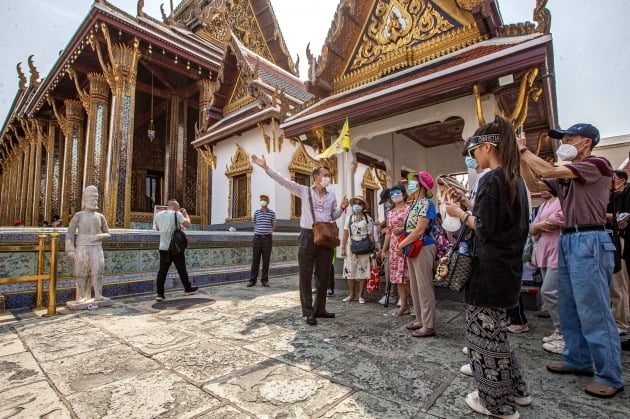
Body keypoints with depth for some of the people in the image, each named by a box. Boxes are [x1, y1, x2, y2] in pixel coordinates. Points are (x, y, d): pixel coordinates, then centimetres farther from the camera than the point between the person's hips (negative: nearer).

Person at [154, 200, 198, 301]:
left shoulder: (158, 215, 9)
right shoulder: (176, 214, -9)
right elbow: (187, 224, -15)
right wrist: (185, 214, 0)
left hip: (163, 248, 5)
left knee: (162, 271, 5)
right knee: (182, 269, 8)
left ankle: (160, 294, 2)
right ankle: (188, 289, 22)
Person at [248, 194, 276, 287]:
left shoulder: (272, 213, 3)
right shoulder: (256, 212, 7)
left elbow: (273, 226, 10)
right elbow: (254, 224, 17)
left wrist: (268, 230, -2)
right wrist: (258, 230, 4)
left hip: (267, 237, -1)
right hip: (257, 237, 1)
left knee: (266, 260, 4)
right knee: (255, 259, 3)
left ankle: (265, 280, 13)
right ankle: (252, 279, 12)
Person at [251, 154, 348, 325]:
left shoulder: (331, 196, 14)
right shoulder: (304, 191, 2)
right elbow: (283, 181, -4)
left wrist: (342, 208, 1)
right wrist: (266, 167, -11)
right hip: (308, 236, -4)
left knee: (323, 276, 10)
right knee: (306, 275, 0)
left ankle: (319, 309, 24)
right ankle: (308, 312, 10)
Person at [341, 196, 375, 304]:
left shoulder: (368, 219, -1)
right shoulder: (349, 218, 8)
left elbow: (370, 235, -2)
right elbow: (345, 234, 6)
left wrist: (373, 249, -5)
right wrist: (343, 248, 3)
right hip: (351, 247, 3)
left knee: (363, 271, 1)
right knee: (349, 271, 6)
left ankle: (361, 295, 14)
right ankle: (352, 294, 19)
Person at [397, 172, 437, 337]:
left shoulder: (426, 203, -14)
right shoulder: (414, 204, 13)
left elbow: (419, 231, -21)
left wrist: (402, 244, -13)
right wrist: (403, 245, -2)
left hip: (422, 249, -9)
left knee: (424, 288, -2)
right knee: (415, 287, 15)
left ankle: (428, 326, 8)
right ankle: (420, 319, 27)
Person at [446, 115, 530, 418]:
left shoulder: (490, 179, -16)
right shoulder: (515, 180, 12)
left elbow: (484, 228, -19)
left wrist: (460, 214, -4)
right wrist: (472, 210, 14)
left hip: (489, 268, -9)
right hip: (509, 266, 9)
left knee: (484, 333, 5)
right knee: (495, 331, 23)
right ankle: (515, 390, 36)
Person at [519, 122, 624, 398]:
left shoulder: (597, 165, -7)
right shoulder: (565, 176, 17)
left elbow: (548, 171, -18)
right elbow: (535, 186, 13)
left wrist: (523, 150, -6)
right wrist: (521, 158, 5)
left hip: (589, 242, -9)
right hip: (567, 241, 9)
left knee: (593, 313, -3)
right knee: (568, 309, 14)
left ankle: (611, 377, 11)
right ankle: (578, 361, 28)